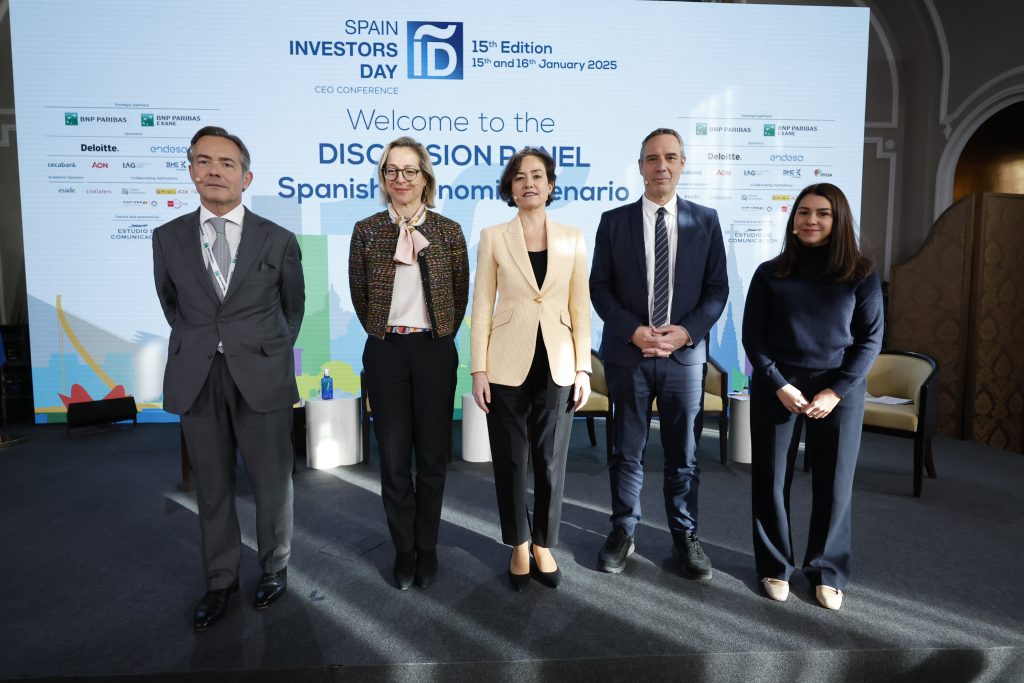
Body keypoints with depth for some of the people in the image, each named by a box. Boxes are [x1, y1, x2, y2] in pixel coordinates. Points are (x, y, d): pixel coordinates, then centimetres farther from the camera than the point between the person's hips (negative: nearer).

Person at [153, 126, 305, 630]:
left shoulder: (278, 241, -1)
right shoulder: (168, 238, 5)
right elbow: (169, 302, 18)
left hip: (262, 375, -2)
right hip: (195, 377, 2)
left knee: (272, 481, 9)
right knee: (212, 488, 12)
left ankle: (274, 568, 30)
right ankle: (220, 580, 28)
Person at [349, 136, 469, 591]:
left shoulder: (448, 231, 1)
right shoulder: (367, 230, 2)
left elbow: (460, 294, 8)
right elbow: (359, 294, 9)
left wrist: (438, 337, 9)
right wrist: (385, 332, 11)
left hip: (435, 351, 0)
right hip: (385, 352, 0)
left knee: (432, 455, 7)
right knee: (393, 457, 6)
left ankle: (427, 549, 25)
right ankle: (404, 550, 23)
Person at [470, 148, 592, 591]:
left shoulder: (572, 238, 5)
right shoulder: (493, 237, 1)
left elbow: (580, 308, 5)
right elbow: (482, 307, 0)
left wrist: (583, 368, 0)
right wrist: (479, 369, -5)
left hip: (556, 366, 1)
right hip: (508, 365, -1)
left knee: (550, 462, 10)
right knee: (511, 463, 9)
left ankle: (544, 545, 30)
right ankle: (519, 546, 29)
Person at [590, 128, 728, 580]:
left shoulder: (705, 220, 4)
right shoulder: (614, 221, 2)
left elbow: (717, 288, 3)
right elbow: (599, 287, 0)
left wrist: (686, 331, -12)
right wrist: (633, 331, -14)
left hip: (686, 353, 1)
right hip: (627, 354, 0)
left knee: (684, 453, 10)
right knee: (627, 451, 10)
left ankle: (685, 535, 27)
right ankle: (623, 532, 26)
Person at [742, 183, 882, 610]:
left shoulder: (861, 275, 2)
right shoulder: (770, 273, 2)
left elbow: (870, 339, 1)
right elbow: (753, 337, 0)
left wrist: (837, 390, -9)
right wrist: (780, 385, -10)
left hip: (840, 388, 0)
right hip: (776, 386, 0)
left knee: (834, 483, 6)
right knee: (771, 479, 5)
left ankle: (827, 572, 24)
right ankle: (775, 566, 22)